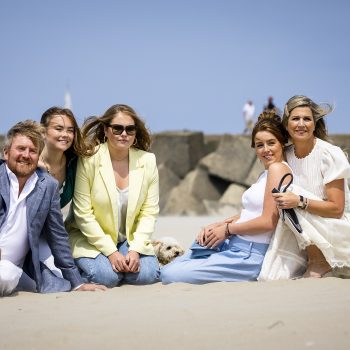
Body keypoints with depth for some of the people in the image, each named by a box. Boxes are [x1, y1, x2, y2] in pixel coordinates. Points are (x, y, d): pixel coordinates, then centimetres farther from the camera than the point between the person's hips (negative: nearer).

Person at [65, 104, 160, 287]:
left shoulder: (147, 161, -5)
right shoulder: (89, 160, -15)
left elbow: (149, 212, -4)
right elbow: (83, 214, -14)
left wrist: (136, 250, -16)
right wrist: (110, 252, -19)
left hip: (131, 239, 3)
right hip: (90, 237, -3)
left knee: (147, 274, -19)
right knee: (107, 276, -25)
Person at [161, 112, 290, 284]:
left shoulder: (278, 168, -12)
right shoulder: (266, 173, 20)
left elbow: (268, 221, -19)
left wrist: (227, 229, -8)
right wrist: (215, 226, 3)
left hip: (249, 256, -10)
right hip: (233, 244, 10)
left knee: (170, 275, -17)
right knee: (166, 271, 6)